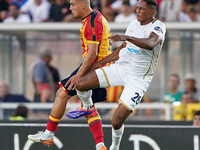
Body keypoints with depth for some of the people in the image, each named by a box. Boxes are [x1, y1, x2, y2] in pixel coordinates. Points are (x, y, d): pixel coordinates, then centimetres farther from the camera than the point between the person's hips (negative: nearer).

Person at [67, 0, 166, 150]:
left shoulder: (158, 27, -14)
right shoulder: (134, 24, 8)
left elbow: (150, 43, -37)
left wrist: (127, 37, -51)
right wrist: (100, 63, 21)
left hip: (138, 79, -6)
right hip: (120, 68, 6)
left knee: (117, 122, -12)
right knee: (81, 85, -10)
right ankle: (88, 107, 23)